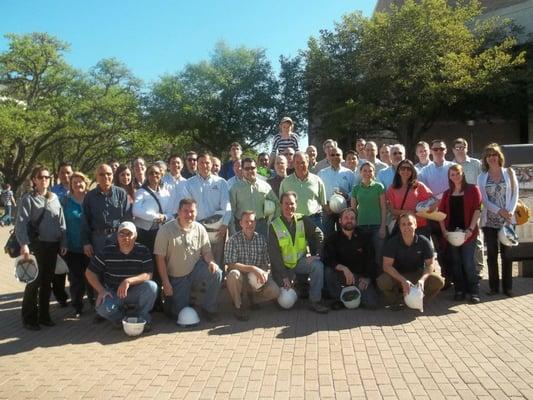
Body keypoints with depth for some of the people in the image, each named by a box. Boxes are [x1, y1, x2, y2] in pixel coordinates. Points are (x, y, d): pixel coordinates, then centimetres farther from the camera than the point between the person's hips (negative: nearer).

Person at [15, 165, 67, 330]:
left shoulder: (54, 198, 10)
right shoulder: (28, 198, -5)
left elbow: (61, 222, 11)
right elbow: (21, 223, -14)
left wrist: (63, 243, 5)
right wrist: (24, 244, -26)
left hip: (53, 245, 5)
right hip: (36, 245, -5)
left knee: (47, 281, 11)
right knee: (34, 281, -1)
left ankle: (44, 315, 22)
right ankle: (29, 318, 12)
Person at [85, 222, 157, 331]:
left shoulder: (143, 251, -10)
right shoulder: (107, 251, -9)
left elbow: (148, 275, -17)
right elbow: (90, 272, -2)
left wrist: (129, 281, -33)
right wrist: (101, 290, -15)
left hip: (134, 292, 0)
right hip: (112, 293, 0)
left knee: (151, 286, -30)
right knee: (103, 308, -31)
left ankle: (142, 316, -3)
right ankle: (119, 316, 8)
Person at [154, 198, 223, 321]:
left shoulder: (199, 229, -2)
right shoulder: (165, 230, -13)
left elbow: (206, 251, 4)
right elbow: (160, 258, -12)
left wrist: (210, 261, -20)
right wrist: (166, 283, -14)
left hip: (196, 269, 2)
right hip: (176, 278, -2)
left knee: (216, 273, -27)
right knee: (178, 313, -3)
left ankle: (209, 309, -7)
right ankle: (169, 297, 33)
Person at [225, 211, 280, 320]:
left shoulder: (261, 239, 1)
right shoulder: (234, 240, -10)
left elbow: (265, 263, 3)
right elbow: (231, 265, -19)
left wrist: (262, 275, -19)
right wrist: (252, 268, -28)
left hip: (257, 278, 2)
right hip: (241, 279, -2)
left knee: (275, 291, -23)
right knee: (233, 274, -37)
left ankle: (254, 298, 12)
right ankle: (239, 305, -10)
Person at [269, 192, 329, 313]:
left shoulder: (303, 220, -2)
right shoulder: (274, 226, -7)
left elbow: (319, 235, 1)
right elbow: (274, 254, -9)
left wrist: (314, 254, -11)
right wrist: (284, 276, -14)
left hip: (301, 260, 1)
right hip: (283, 265, -1)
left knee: (318, 265, -30)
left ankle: (315, 301, -19)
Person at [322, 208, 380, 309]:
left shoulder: (362, 238, 4)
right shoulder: (333, 238, -2)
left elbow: (369, 259, 5)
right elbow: (327, 259, -17)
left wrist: (367, 278, -9)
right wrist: (344, 268, -31)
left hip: (359, 277, 1)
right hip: (341, 276, -1)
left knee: (372, 303, -19)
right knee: (328, 271, -34)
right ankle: (339, 299, -7)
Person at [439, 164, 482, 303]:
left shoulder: (472, 189, 3)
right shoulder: (447, 193, 14)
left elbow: (477, 210, -6)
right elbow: (441, 213, 9)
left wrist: (470, 229, -15)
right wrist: (444, 230, -4)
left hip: (467, 232, -4)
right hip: (451, 233, 4)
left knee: (468, 263, -5)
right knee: (456, 264, 7)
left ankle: (474, 292, 5)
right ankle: (459, 291, 16)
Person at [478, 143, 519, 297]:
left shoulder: (509, 173, 6)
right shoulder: (482, 177, 8)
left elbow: (514, 193, 2)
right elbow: (483, 199, 1)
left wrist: (510, 212, -12)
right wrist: (499, 211, -13)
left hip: (507, 220, -1)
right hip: (489, 221, 1)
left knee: (506, 253, 2)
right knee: (492, 254, 3)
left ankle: (507, 287, 10)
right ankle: (494, 286, 11)